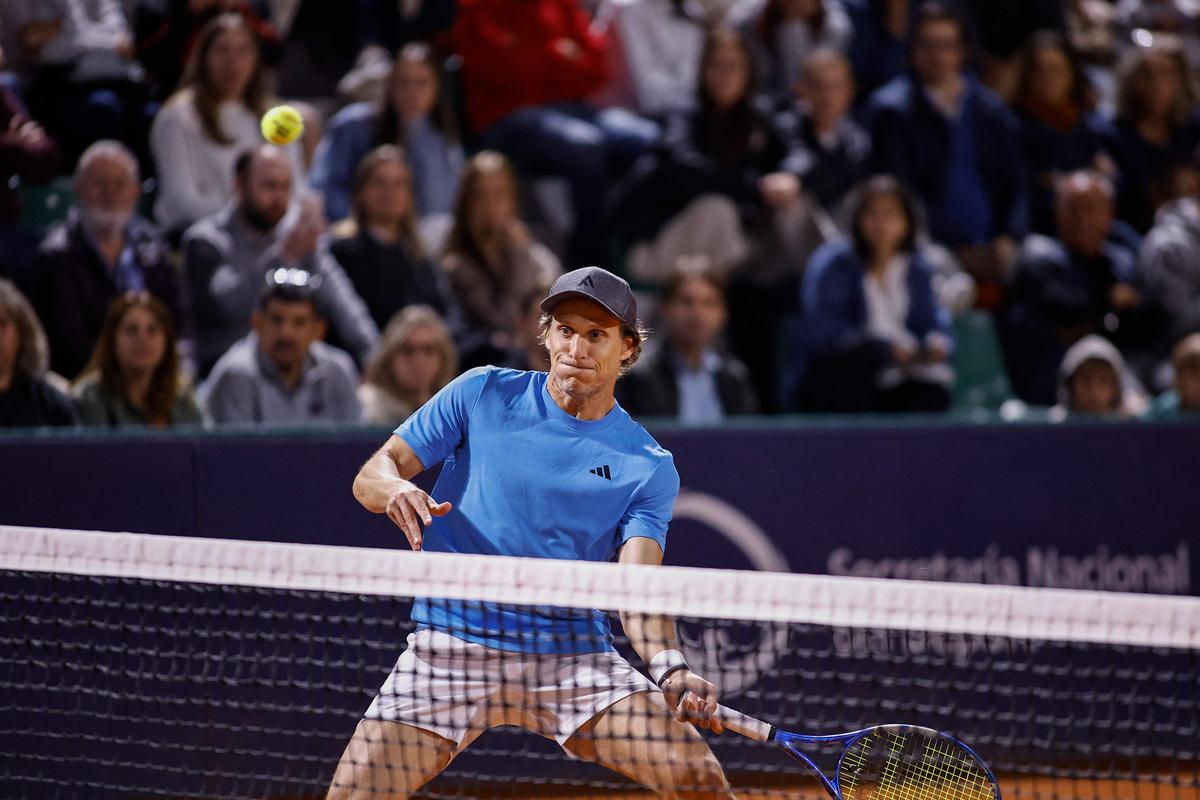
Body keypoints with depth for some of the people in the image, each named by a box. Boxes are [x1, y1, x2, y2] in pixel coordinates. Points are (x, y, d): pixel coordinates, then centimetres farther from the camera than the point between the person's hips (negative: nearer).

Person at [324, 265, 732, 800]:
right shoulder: (484, 394, 4)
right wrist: (396, 489, -22)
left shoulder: (649, 468, 2)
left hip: (573, 656, 0)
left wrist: (671, 669, -30)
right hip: (451, 649, 0)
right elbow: (372, 474, 4)